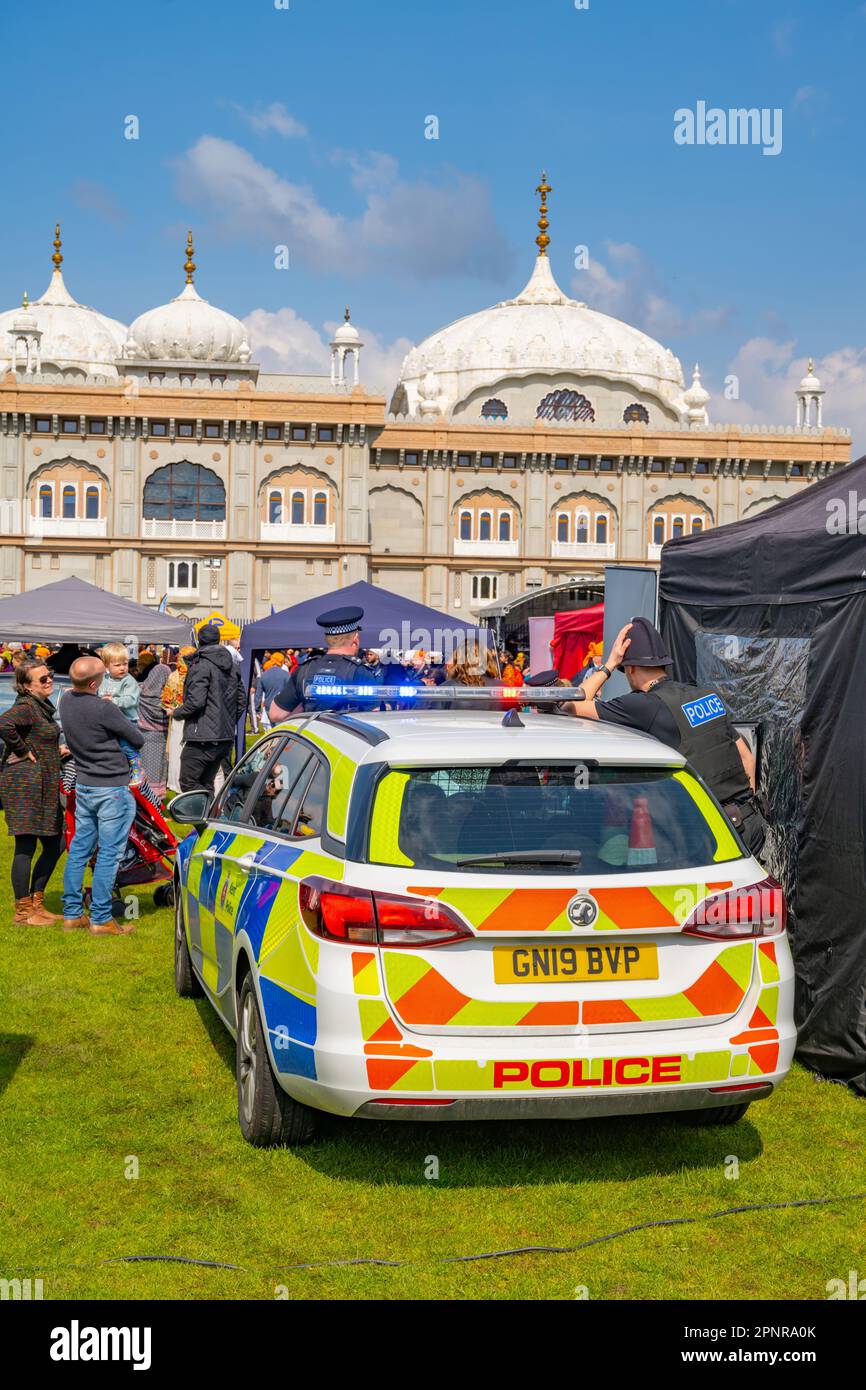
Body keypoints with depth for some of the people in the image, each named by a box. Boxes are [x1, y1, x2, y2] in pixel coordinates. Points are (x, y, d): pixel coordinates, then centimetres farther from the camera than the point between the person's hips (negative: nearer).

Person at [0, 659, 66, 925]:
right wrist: (23, 751, -21)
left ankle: (36, 903, 23)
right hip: (24, 782, -10)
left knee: (55, 845, 13)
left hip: (44, 786, 10)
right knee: (26, 845, -4)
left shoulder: (43, 706, 17)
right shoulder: (26, 706, -14)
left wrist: (57, 748, 14)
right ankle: (23, 912, 3)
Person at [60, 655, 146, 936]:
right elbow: (138, 740, -10)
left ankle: (72, 913, 19)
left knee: (79, 849, 13)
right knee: (109, 854, -2)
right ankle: (101, 920, 1)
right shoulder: (104, 709, -22)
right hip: (112, 789, -7)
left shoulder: (67, 700, -1)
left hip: (83, 785, 8)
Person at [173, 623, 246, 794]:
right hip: (226, 738, 8)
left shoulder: (200, 666, -12)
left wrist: (177, 713, -2)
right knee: (206, 785, 16)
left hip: (202, 738, -8)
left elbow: (196, 701, -20)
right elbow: (242, 702, 17)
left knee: (188, 783, -3)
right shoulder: (233, 667, 14)